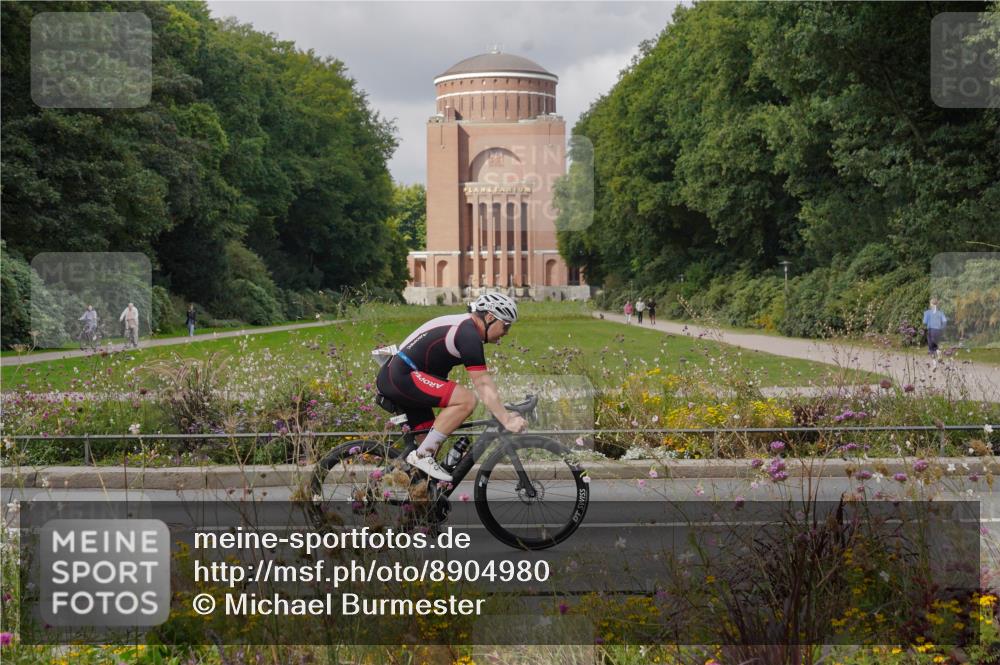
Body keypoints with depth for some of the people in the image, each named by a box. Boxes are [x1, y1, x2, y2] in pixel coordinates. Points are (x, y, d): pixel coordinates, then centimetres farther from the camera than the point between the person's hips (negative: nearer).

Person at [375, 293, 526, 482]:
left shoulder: (462, 327, 18)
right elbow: (483, 385, -18)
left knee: (431, 443, 11)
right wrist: (506, 420, -20)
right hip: (401, 377, -11)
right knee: (466, 399, -20)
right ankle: (422, 456, -15)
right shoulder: (468, 334, -14)